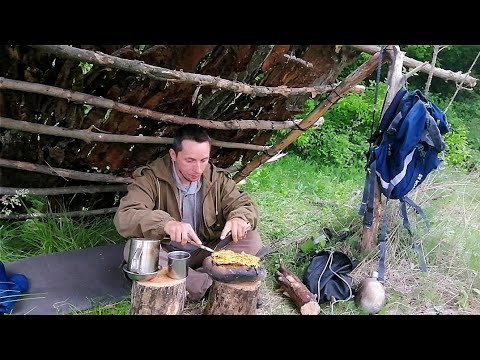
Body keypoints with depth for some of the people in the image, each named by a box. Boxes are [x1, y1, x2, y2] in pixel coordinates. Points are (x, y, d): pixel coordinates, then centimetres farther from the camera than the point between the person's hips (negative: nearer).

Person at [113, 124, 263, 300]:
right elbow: (124, 218, -27)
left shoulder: (218, 179, -2)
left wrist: (239, 219, -29)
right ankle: (209, 286, -28)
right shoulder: (151, 178, -14)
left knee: (252, 239, -16)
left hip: (205, 254, 3)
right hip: (166, 255, -2)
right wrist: (166, 224, -47)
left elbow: (246, 206, -2)